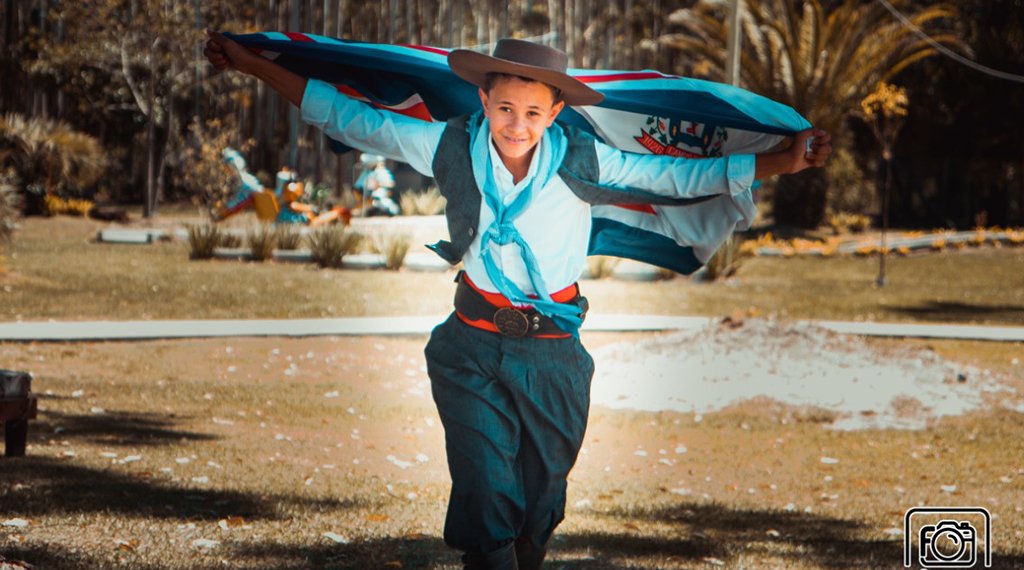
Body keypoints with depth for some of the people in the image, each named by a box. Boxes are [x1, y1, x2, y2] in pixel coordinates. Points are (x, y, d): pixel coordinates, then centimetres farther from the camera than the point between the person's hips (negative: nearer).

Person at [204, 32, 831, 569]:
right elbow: (352, 119, 2)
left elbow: (681, 176, -5)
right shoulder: (451, 149, -6)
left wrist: (784, 161, -13)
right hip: (473, 348, -1)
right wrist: (255, 66, 4)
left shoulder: (582, 162, -8)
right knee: (485, 495, -12)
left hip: (553, 351, 1)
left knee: (540, 504, 12)